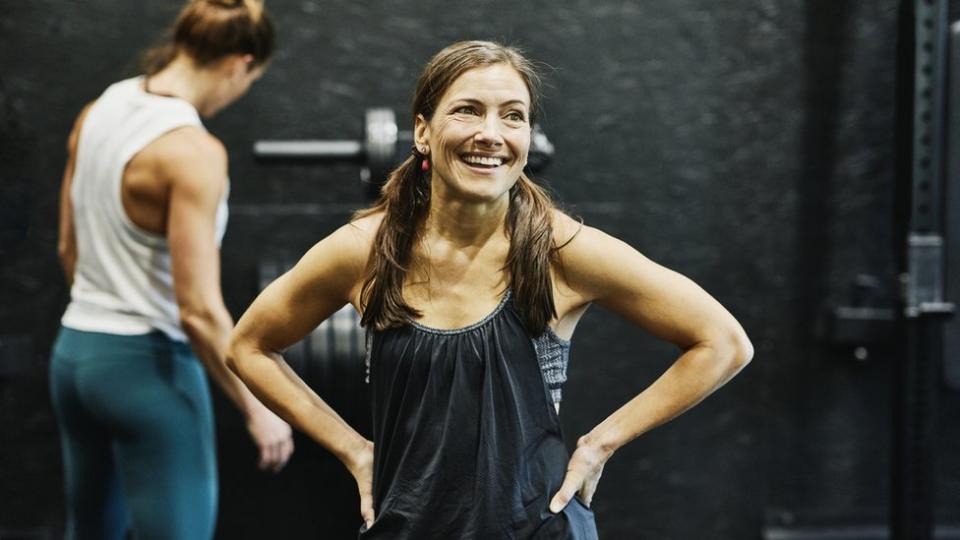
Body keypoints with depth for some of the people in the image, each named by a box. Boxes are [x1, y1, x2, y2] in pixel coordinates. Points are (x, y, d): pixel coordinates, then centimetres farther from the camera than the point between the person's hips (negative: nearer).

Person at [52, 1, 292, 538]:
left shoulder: (98, 112, 3)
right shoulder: (194, 151, -21)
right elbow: (200, 311, -23)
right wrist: (256, 408, -12)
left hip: (75, 352, 9)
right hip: (148, 366, -8)